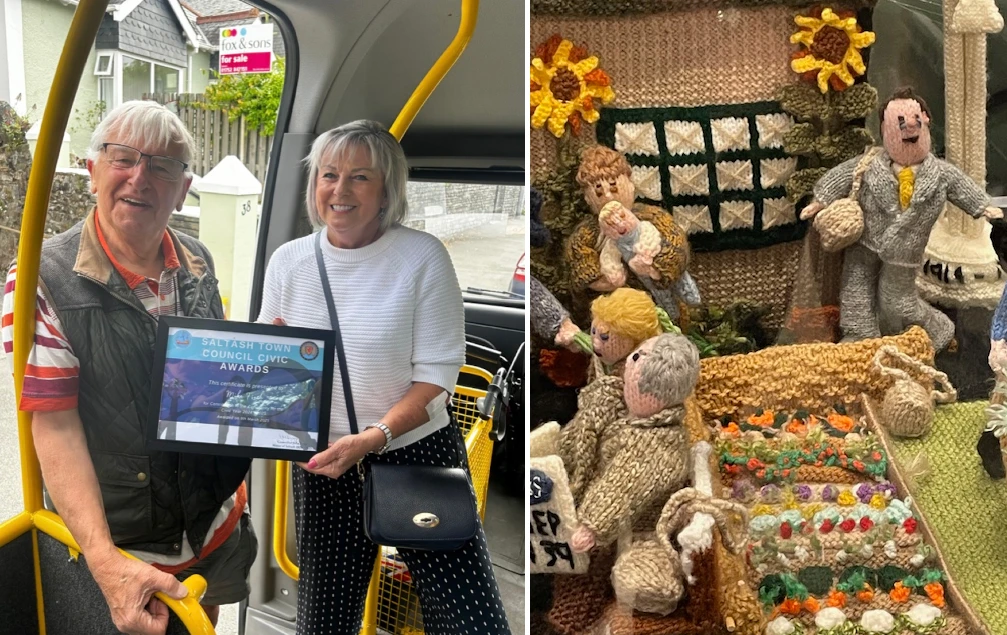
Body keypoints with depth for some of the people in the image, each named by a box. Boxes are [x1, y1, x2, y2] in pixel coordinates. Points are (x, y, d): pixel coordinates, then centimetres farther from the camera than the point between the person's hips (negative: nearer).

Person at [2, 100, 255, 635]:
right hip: (120, 552, -5)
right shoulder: (44, 281, -17)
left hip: (218, 528, 5)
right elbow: (55, 428, -19)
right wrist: (105, 562, -28)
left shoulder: (198, 264, 0)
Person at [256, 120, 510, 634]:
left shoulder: (422, 256, -10)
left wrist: (372, 438, -24)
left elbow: (437, 375, -12)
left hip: (418, 457, -3)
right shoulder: (288, 261, 1)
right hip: (322, 462, 3)